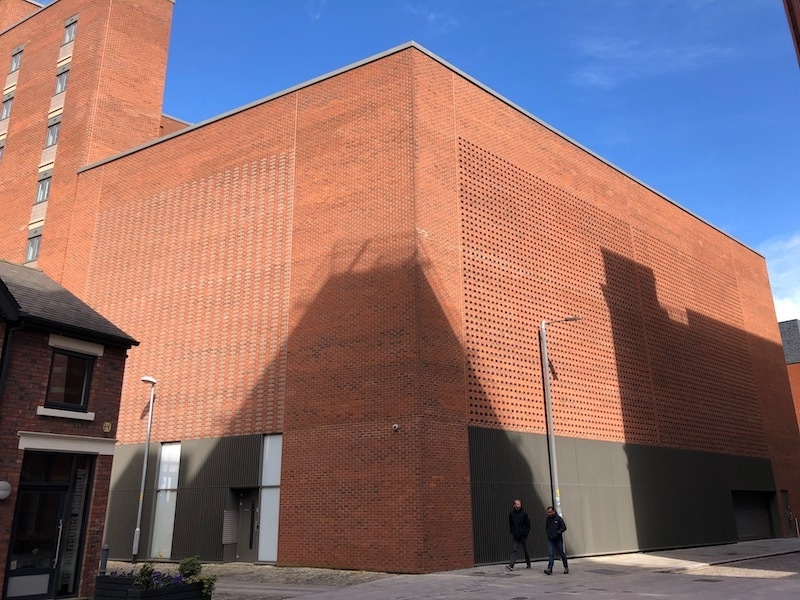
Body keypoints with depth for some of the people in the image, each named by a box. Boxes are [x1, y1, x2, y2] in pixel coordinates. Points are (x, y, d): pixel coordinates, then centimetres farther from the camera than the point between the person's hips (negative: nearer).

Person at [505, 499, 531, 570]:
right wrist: (512, 532, 6)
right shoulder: (511, 513, 1)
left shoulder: (524, 513, -6)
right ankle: (511, 565, -15)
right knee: (514, 550, -7)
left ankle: (528, 564, 27)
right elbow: (510, 524, 13)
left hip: (523, 535, -1)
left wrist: (526, 533, -7)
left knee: (525, 550, 10)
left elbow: (528, 524, -2)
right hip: (515, 535, 1)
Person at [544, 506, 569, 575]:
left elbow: (564, 527, -8)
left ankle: (566, 567, 28)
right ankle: (549, 569, -14)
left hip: (558, 540, -3)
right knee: (551, 554, -7)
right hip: (550, 540, 3)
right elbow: (546, 528, 15)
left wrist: (557, 532, -18)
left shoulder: (558, 518, -8)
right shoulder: (547, 519, 5)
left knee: (562, 553, 9)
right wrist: (549, 535, -1)